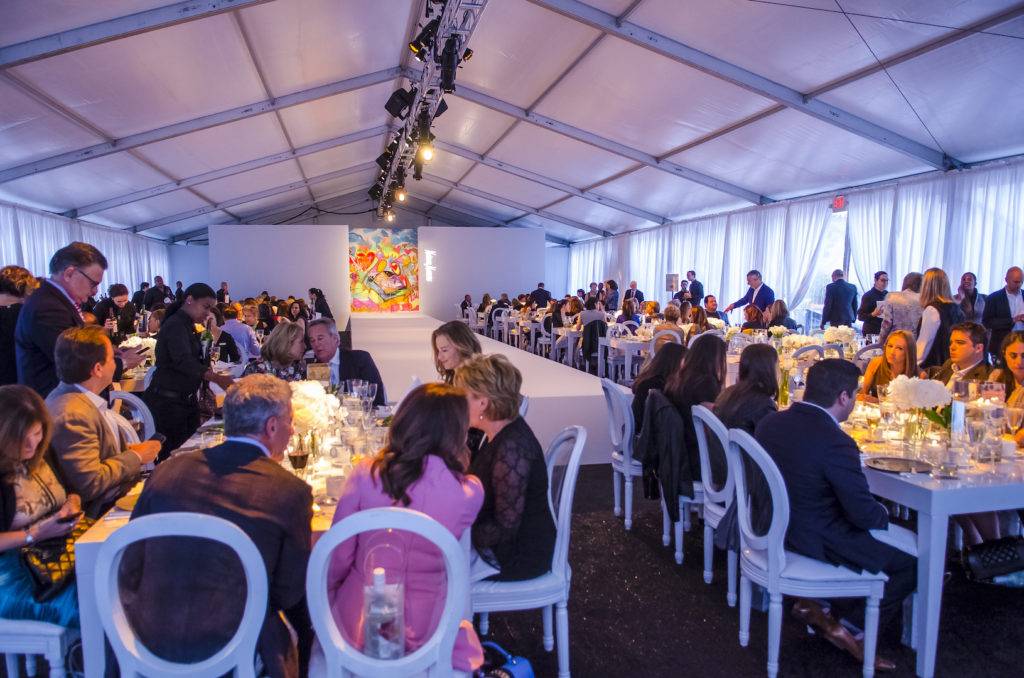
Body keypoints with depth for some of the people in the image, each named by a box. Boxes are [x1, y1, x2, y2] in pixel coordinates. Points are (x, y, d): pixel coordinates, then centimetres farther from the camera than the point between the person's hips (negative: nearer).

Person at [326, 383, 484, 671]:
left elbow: (338, 558, -8)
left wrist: (326, 600, 11)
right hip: (428, 630, 0)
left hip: (358, 626, 1)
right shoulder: (470, 491, -19)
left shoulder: (365, 474, -17)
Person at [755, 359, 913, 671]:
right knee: (913, 563, 8)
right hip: (816, 543, -8)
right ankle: (851, 628, 14)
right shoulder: (836, 443, -27)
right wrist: (883, 513, 4)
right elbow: (865, 515, -20)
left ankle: (814, 604, 22)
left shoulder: (770, 422, -3)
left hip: (776, 527, 8)